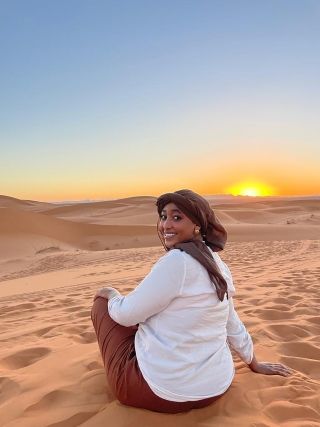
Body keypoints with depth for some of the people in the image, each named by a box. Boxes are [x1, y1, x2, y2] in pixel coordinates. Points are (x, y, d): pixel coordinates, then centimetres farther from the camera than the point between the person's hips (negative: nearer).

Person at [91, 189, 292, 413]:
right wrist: (255, 364, 29)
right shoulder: (218, 265, 2)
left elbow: (127, 314, -15)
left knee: (102, 303, 10)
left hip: (164, 392, -7)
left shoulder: (177, 260, -23)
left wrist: (111, 295, 7)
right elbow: (233, 325, 14)